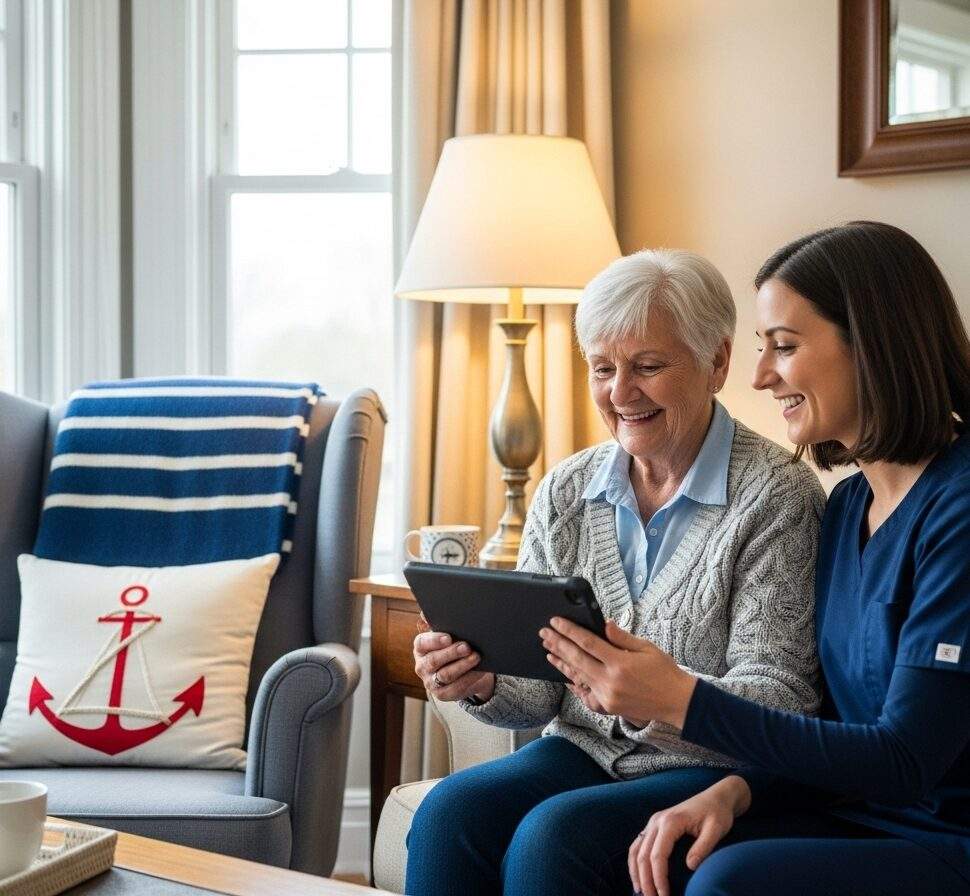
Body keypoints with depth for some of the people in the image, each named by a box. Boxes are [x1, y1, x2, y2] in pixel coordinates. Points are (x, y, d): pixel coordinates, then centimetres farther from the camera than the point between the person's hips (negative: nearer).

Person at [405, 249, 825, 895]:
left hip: (714, 771, -4)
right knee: (449, 811, -24)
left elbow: (780, 700, -15)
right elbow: (541, 689, 8)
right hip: (582, 751, 5)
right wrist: (483, 682, -16)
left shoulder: (777, 496, -9)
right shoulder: (566, 492, 7)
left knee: (553, 835, -30)